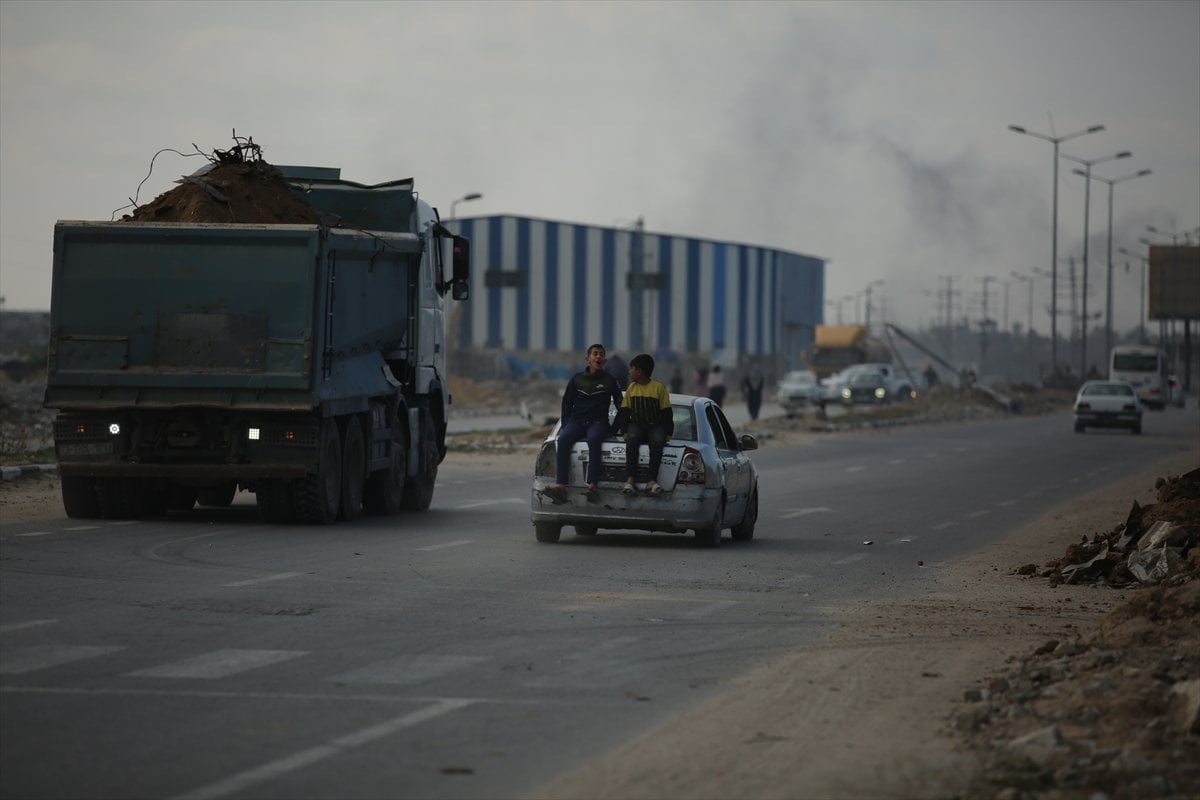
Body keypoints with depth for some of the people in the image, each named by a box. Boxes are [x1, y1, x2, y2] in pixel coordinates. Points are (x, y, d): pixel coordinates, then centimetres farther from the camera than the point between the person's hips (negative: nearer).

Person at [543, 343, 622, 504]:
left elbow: (619, 403, 15)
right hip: (577, 420, 2)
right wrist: (565, 425, 6)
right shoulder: (577, 379, 15)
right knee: (563, 440, -30)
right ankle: (561, 486, -41)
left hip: (598, 421, -2)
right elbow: (567, 403, 18)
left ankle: (593, 485, -49)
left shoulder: (609, 381, 11)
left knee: (594, 439, -38)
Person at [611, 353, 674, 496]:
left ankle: (652, 481, -42)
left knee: (658, 441, -35)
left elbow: (666, 414, 0)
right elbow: (623, 413, 12)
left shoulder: (659, 387, 1)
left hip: (655, 426, -2)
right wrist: (613, 430, -1)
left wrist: (668, 433, -11)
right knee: (632, 439, -32)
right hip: (636, 425, 2)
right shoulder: (632, 388, 13)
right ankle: (630, 479, -42)